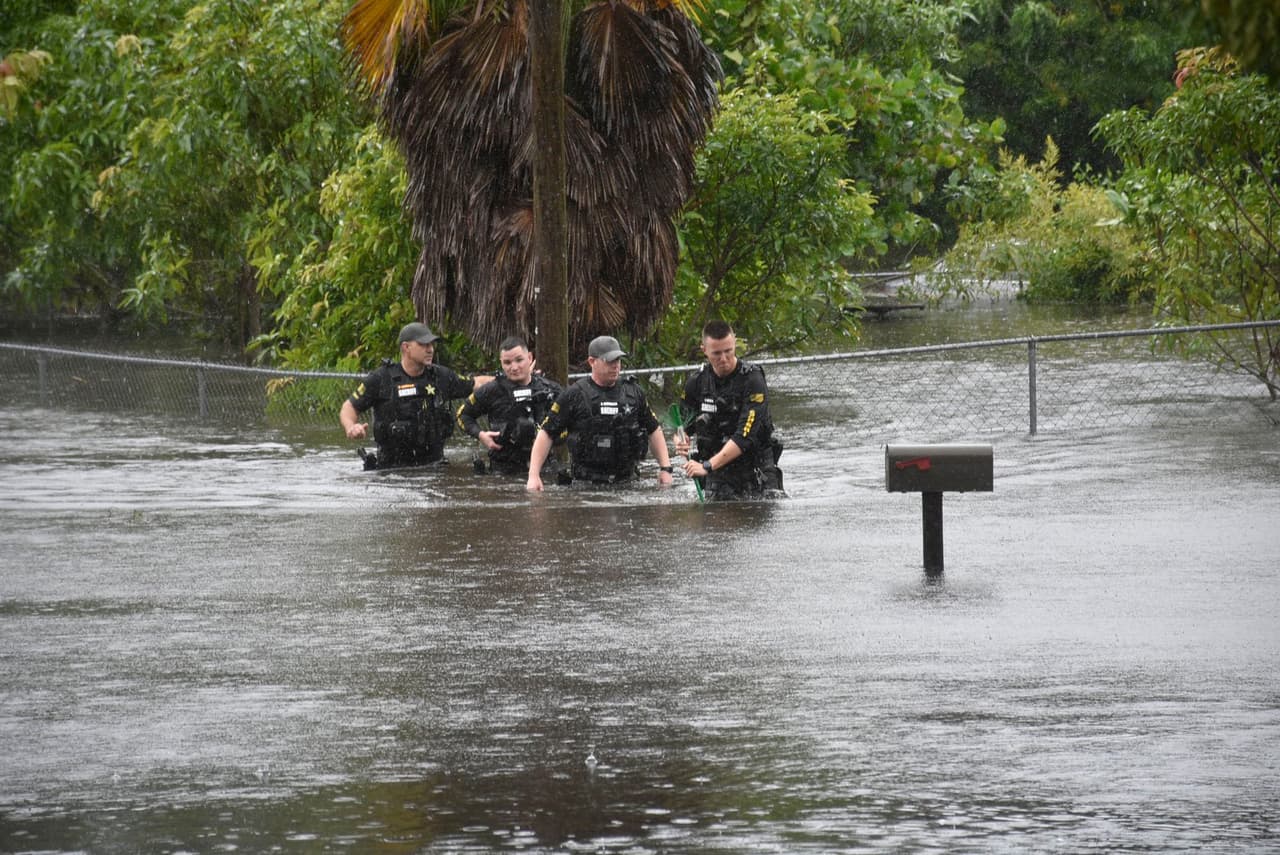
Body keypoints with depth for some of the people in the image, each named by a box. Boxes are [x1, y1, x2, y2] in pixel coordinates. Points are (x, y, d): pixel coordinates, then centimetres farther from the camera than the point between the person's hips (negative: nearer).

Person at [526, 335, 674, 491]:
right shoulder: (573, 396, 1)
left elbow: (653, 430, 23)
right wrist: (533, 476, -6)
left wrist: (665, 469, 13)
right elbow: (546, 434, 2)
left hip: (626, 482, 3)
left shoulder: (634, 393, 13)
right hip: (586, 483, -3)